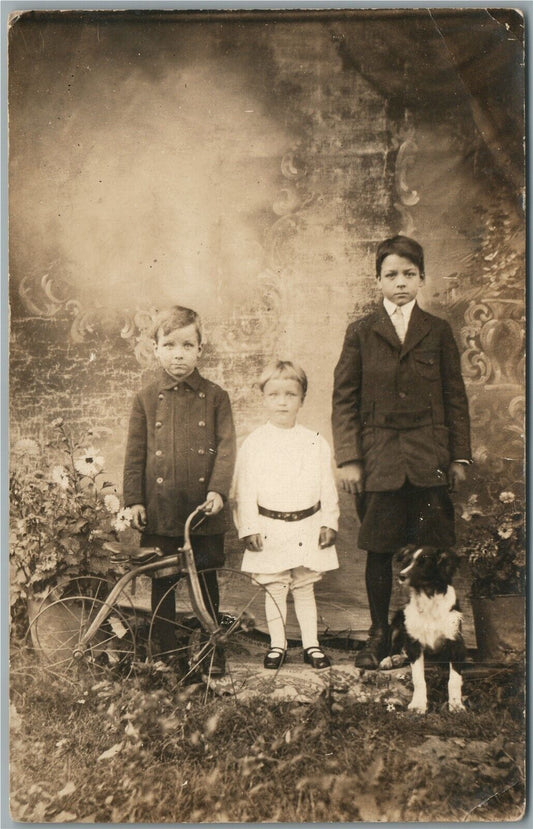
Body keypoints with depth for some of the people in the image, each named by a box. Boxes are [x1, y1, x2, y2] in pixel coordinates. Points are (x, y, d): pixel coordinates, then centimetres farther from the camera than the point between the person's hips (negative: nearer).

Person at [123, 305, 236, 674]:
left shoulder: (216, 397, 1)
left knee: (207, 583, 11)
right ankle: (167, 654, 26)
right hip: (160, 510, 1)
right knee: (162, 584, 10)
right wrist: (134, 499, -1)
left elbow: (226, 447, -3)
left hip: (205, 509, -1)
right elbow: (135, 453, 5)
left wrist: (218, 490, -15)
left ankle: (213, 653, 27)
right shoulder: (146, 399, 4)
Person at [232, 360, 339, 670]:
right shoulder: (253, 444, -3)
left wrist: (329, 522, 2)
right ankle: (277, 644, 22)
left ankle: (311, 644, 23)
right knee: (274, 589, 9)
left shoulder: (316, 442, 2)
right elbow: (245, 490, -3)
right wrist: (249, 527, -8)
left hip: (308, 528, 1)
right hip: (270, 530, -1)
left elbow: (327, 487, 5)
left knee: (305, 588, 11)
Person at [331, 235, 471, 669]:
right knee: (379, 549, 4)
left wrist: (459, 456, 5)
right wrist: (348, 458, -4)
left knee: (430, 549, 2)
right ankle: (378, 635, 19)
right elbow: (344, 399, 3)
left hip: (429, 458, 1)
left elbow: (456, 398, 10)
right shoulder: (361, 332, 6)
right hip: (378, 458, 0)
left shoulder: (438, 331, 8)